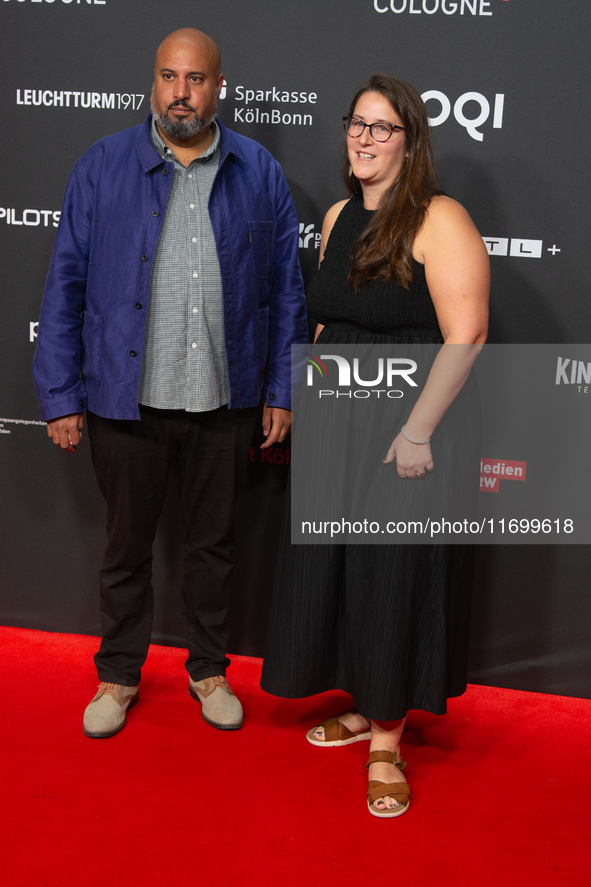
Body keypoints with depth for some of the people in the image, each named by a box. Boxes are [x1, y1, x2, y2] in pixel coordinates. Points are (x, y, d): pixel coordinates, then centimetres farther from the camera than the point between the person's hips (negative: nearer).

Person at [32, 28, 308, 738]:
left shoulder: (259, 173, 2)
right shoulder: (103, 167, -1)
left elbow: (286, 290, 5)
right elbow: (65, 285, -2)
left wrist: (281, 391, 1)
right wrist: (60, 397, -5)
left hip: (225, 401, 1)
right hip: (126, 400, -1)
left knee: (213, 543, 16)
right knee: (126, 544, 14)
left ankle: (209, 670, 35)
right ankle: (118, 675, 33)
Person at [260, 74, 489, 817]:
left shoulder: (439, 220, -13)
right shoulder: (338, 217, 11)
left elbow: (465, 336, -19)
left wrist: (417, 432, -23)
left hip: (405, 436, -7)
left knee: (396, 579, 2)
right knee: (333, 572, 13)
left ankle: (386, 744, 18)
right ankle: (363, 709, 33)